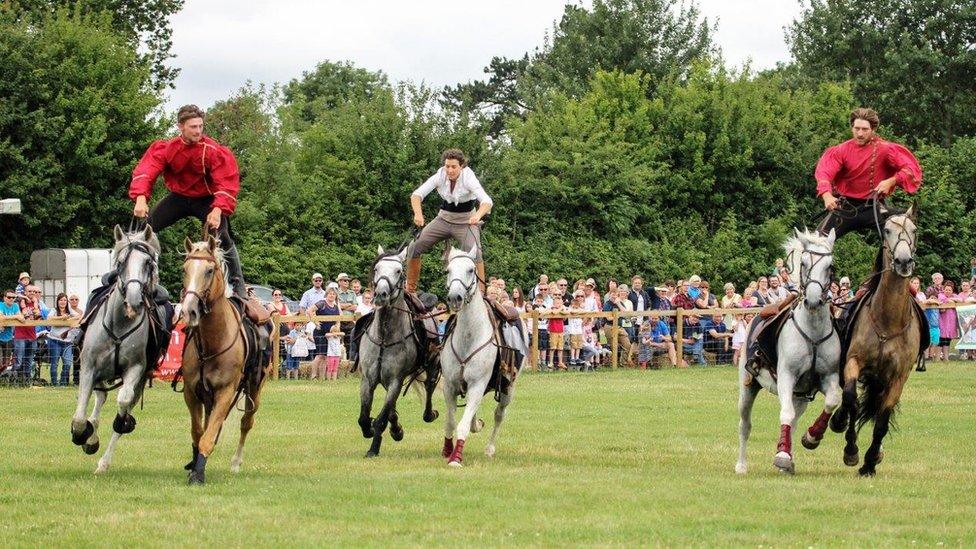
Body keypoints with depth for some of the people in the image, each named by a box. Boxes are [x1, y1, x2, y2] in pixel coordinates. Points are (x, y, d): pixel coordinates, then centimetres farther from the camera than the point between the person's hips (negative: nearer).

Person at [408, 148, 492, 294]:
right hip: (444, 219, 3)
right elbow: (417, 194, -21)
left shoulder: (469, 179, -23)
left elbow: (487, 201, -34)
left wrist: (477, 216, -56)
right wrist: (418, 214, -41)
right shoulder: (440, 176, -15)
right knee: (414, 247, -8)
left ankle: (481, 291, -23)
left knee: (474, 253, -29)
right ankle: (410, 290, 6)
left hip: (466, 222, -3)